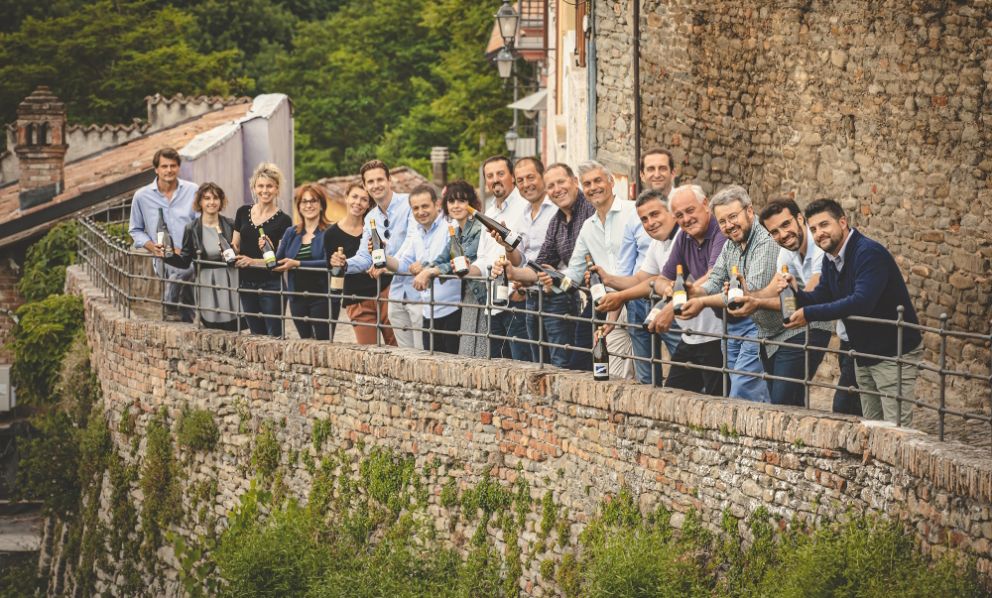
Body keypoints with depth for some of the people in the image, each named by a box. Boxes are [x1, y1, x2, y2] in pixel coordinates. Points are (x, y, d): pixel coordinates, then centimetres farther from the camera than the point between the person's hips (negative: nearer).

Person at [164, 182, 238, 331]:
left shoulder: (230, 226, 4)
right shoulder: (192, 229, 0)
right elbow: (184, 261, 3)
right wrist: (167, 255, -13)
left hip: (231, 284, 1)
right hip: (207, 287, -1)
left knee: (233, 330, -1)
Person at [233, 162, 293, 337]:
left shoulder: (283, 220, -5)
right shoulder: (243, 212, 9)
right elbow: (235, 246, 18)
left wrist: (253, 261, -22)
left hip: (271, 286, -5)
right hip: (247, 283, 5)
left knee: (274, 335, -8)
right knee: (256, 335, 11)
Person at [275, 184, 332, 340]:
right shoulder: (291, 233, 12)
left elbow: (328, 263, -17)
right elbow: (278, 262, 11)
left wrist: (297, 264, -23)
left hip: (321, 297, -5)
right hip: (298, 298, 5)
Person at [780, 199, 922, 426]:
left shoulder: (869, 253, -24)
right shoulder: (830, 258, 6)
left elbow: (861, 302, -35)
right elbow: (822, 296, 10)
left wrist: (809, 314, -33)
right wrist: (798, 293, -13)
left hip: (895, 353, -9)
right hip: (864, 354, 9)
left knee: (896, 430, -11)